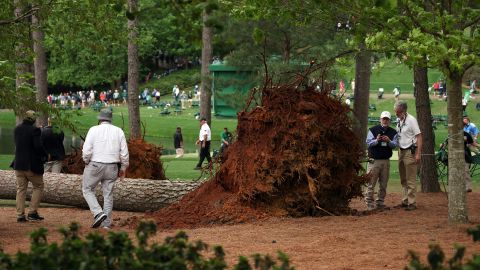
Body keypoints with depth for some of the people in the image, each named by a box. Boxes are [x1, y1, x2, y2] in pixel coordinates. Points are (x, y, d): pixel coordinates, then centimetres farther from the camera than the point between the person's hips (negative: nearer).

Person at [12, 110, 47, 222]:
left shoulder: (16, 129, 5)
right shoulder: (34, 130, -15)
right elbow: (38, 146, -20)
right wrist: (44, 156, -4)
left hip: (18, 164, 6)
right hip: (32, 165, -6)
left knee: (21, 189, 10)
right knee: (38, 187, 9)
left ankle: (20, 215, 6)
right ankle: (32, 212, 0)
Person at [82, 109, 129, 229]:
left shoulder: (94, 130, -4)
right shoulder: (118, 131, 5)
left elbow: (86, 150, -11)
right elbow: (124, 153, 2)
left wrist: (87, 162, 6)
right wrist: (123, 168, 12)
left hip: (95, 165, -3)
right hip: (112, 167, 3)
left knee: (87, 190, 10)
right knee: (108, 194, 10)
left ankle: (98, 213, -10)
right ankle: (107, 224, 10)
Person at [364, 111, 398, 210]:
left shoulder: (393, 132, 11)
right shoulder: (373, 130, 3)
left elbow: (395, 145, 1)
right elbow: (368, 143, -6)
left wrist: (389, 141, -19)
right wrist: (377, 140, -24)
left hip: (386, 161, 3)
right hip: (374, 160, -3)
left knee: (383, 184, 7)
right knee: (371, 183, -6)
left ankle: (380, 202, 15)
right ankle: (369, 203, -3)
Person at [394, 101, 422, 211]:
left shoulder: (411, 120, -12)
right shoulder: (399, 121, 11)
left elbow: (419, 137, -14)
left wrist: (418, 154, -19)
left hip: (410, 152, -8)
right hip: (401, 151, 8)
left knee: (411, 180, -5)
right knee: (403, 180, 13)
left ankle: (412, 203, -2)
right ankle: (405, 201, 21)